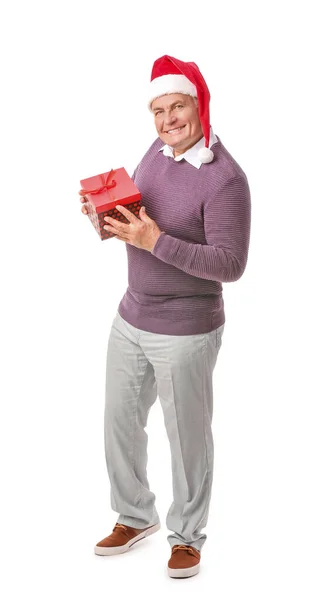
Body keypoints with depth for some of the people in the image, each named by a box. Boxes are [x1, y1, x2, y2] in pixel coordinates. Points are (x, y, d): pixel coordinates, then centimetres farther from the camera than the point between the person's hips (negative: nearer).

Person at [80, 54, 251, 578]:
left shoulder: (225, 178, -20)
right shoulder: (158, 151, 3)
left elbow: (230, 264, -24)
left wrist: (154, 241, -30)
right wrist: (108, 214, -6)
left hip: (186, 332, -7)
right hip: (131, 319, 7)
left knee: (187, 436, 9)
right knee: (120, 422, 17)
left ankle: (187, 535, 31)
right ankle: (136, 517, 39)